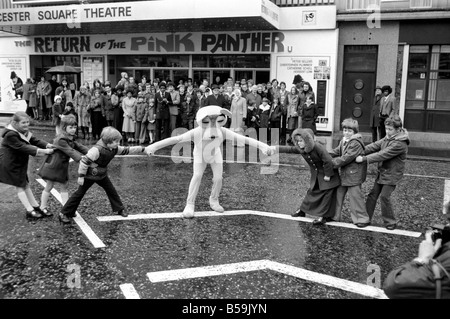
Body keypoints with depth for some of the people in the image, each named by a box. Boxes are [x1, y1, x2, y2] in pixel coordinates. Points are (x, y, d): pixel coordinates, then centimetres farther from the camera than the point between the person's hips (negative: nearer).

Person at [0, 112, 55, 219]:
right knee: (20, 187, -3)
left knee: (26, 185, 13)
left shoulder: (24, 132, 2)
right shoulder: (10, 135, -27)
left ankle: (36, 207, 20)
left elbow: (34, 140, -4)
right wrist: (41, 151, -39)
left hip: (19, 164, 9)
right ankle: (30, 211, 2)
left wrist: (48, 145, -22)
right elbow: (23, 147, -33)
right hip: (9, 164, -9)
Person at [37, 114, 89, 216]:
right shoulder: (61, 140, -26)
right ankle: (43, 207, 21)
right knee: (49, 186, 5)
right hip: (53, 165, -9)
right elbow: (71, 152, -32)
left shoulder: (70, 138, 4)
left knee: (65, 185, 10)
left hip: (62, 166, 9)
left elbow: (79, 147, 4)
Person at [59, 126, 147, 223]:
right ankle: (64, 214, 8)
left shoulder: (114, 149, -7)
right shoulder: (97, 149, -31)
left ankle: (120, 209, 26)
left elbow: (126, 150, 5)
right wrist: (81, 176, -24)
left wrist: (142, 149, 2)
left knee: (111, 190, 9)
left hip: (102, 175, 7)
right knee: (79, 193, -1)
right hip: (90, 176, -7)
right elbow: (85, 161, -28)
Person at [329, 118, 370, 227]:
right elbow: (336, 151, 7)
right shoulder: (343, 141, 10)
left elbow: (346, 158, -24)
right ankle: (334, 216, 26)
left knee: (355, 196, -2)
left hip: (354, 174, -9)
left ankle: (363, 219, 11)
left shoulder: (356, 143, -20)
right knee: (338, 193, 14)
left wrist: (332, 162, -20)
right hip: (344, 173, 9)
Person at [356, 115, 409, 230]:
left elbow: (382, 155, -27)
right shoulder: (388, 137, 4)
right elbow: (375, 145, -1)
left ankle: (391, 223, 9)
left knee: (384, 196, -9)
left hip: (392, 175, -8)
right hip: (382, 172, 8)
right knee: (373, 194, 10)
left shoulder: (400, 144, -23)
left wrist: (364, 158, -26)